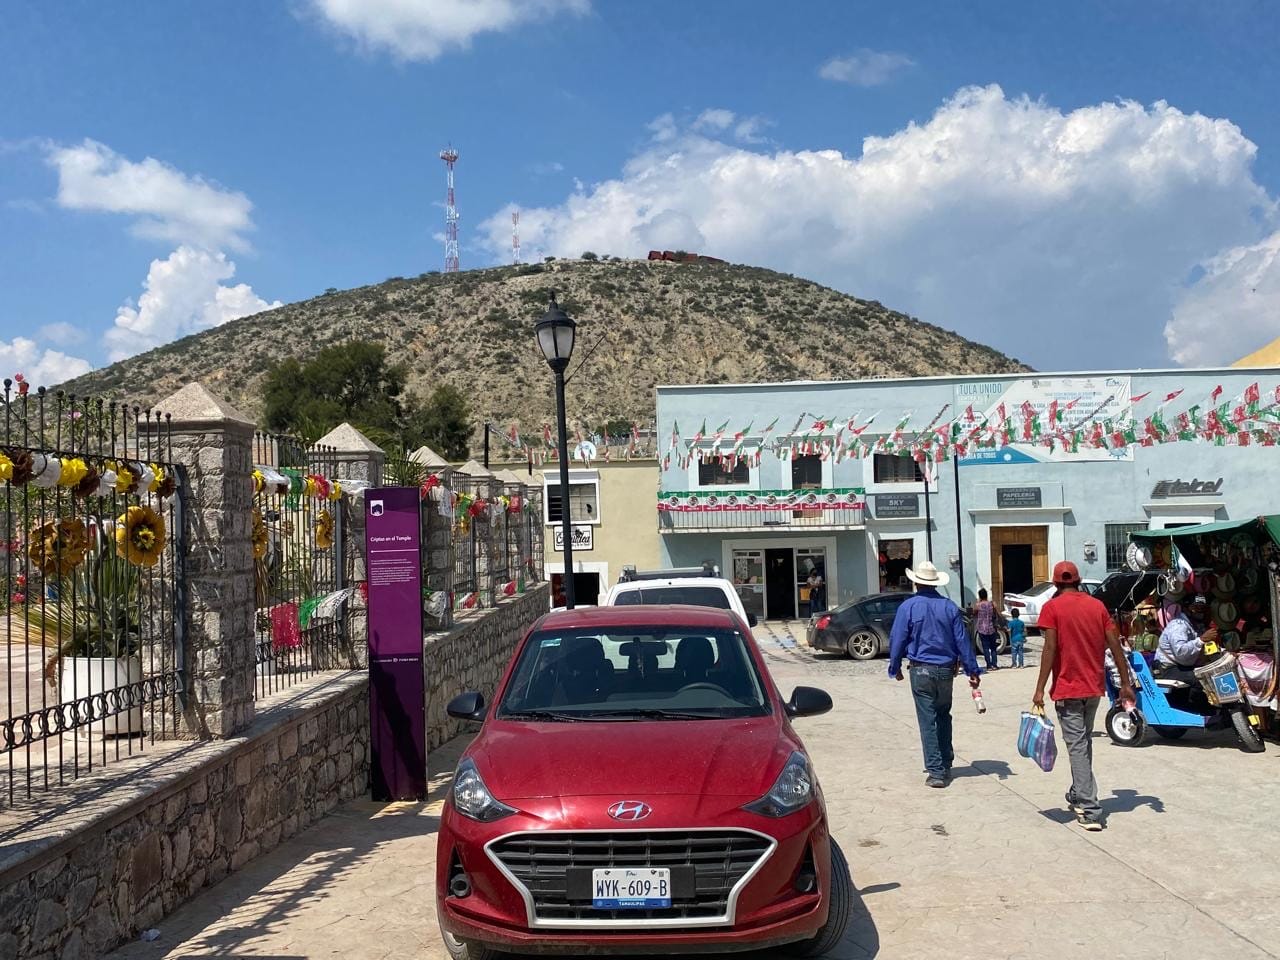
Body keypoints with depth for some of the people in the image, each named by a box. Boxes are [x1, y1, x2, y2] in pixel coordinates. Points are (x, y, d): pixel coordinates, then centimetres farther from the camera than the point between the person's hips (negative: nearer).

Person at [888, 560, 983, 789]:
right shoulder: (949, 607, 2)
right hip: (946, 669, 3)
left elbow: (897, 640, -5)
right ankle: (946, 764, 26)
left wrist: (895, 667, 8)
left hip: (921, 670, -3)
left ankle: (936, 771, -4)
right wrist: (972, 670, 6)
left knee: (928, 720, -1)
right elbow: (962, 640, 2)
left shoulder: (908, 607, -6)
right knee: (943, 716, 20)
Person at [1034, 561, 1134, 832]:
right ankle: (1078, 796, 32)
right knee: (1085, 742, 20)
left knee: (1077, 746, -4)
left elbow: (1050, 649, -15)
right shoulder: (1098, 605, 6)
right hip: (1094, 687, 5)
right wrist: (1125, 684, 9)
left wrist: (1040, 689, -12)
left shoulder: (1052, 607, -8)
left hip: (1068, 689, -5)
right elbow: (1115, 645, 3)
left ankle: (1090, 811, -10)